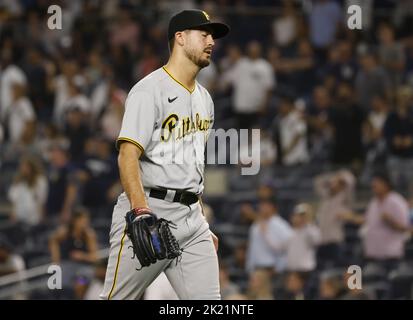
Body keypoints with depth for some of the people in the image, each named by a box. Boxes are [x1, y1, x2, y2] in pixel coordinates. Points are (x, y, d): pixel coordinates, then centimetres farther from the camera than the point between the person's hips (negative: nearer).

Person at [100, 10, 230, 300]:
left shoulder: (204, 99, 19)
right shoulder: (149, 90, -8)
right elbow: (128, 155, -18)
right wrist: (141, 210, -32)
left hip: (191, 215, 7)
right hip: (148, 212, -7)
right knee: (118, 298, -5)